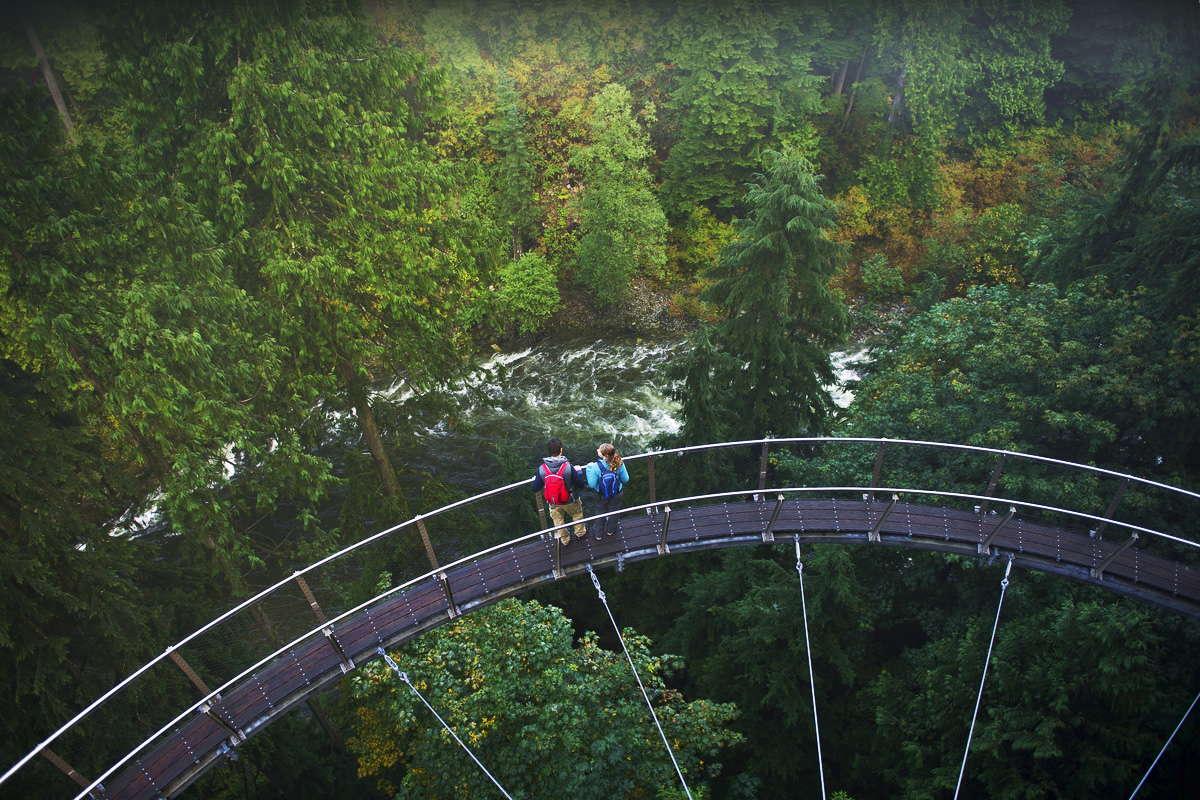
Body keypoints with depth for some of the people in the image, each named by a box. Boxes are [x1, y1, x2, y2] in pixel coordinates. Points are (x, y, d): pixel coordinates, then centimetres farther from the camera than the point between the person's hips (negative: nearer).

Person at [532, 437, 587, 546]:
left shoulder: (542, 469, -25)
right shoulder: (568, 467, -31)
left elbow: (535, 488, -16)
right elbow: (580, 484, -21)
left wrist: (535, 479, 6)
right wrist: (578, 472, -3)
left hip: (553, 503, 2)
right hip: (570, 501, -2)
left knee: (558, 520, 28)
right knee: (577, 514, 30)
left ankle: (565, 539, 50)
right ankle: (580, 533, 53)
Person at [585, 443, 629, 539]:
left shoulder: (596, 467, -35)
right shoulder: (619, 464, -28)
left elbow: (592, 484, -24)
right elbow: (625, 479, -15)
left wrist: (588, 468, -15)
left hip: (601, 496, -1)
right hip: (616, 494, 1)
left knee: (600, 512, 27)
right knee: (613, 511, 30)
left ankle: (598, 533, 49)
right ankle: (610, 530, 56)